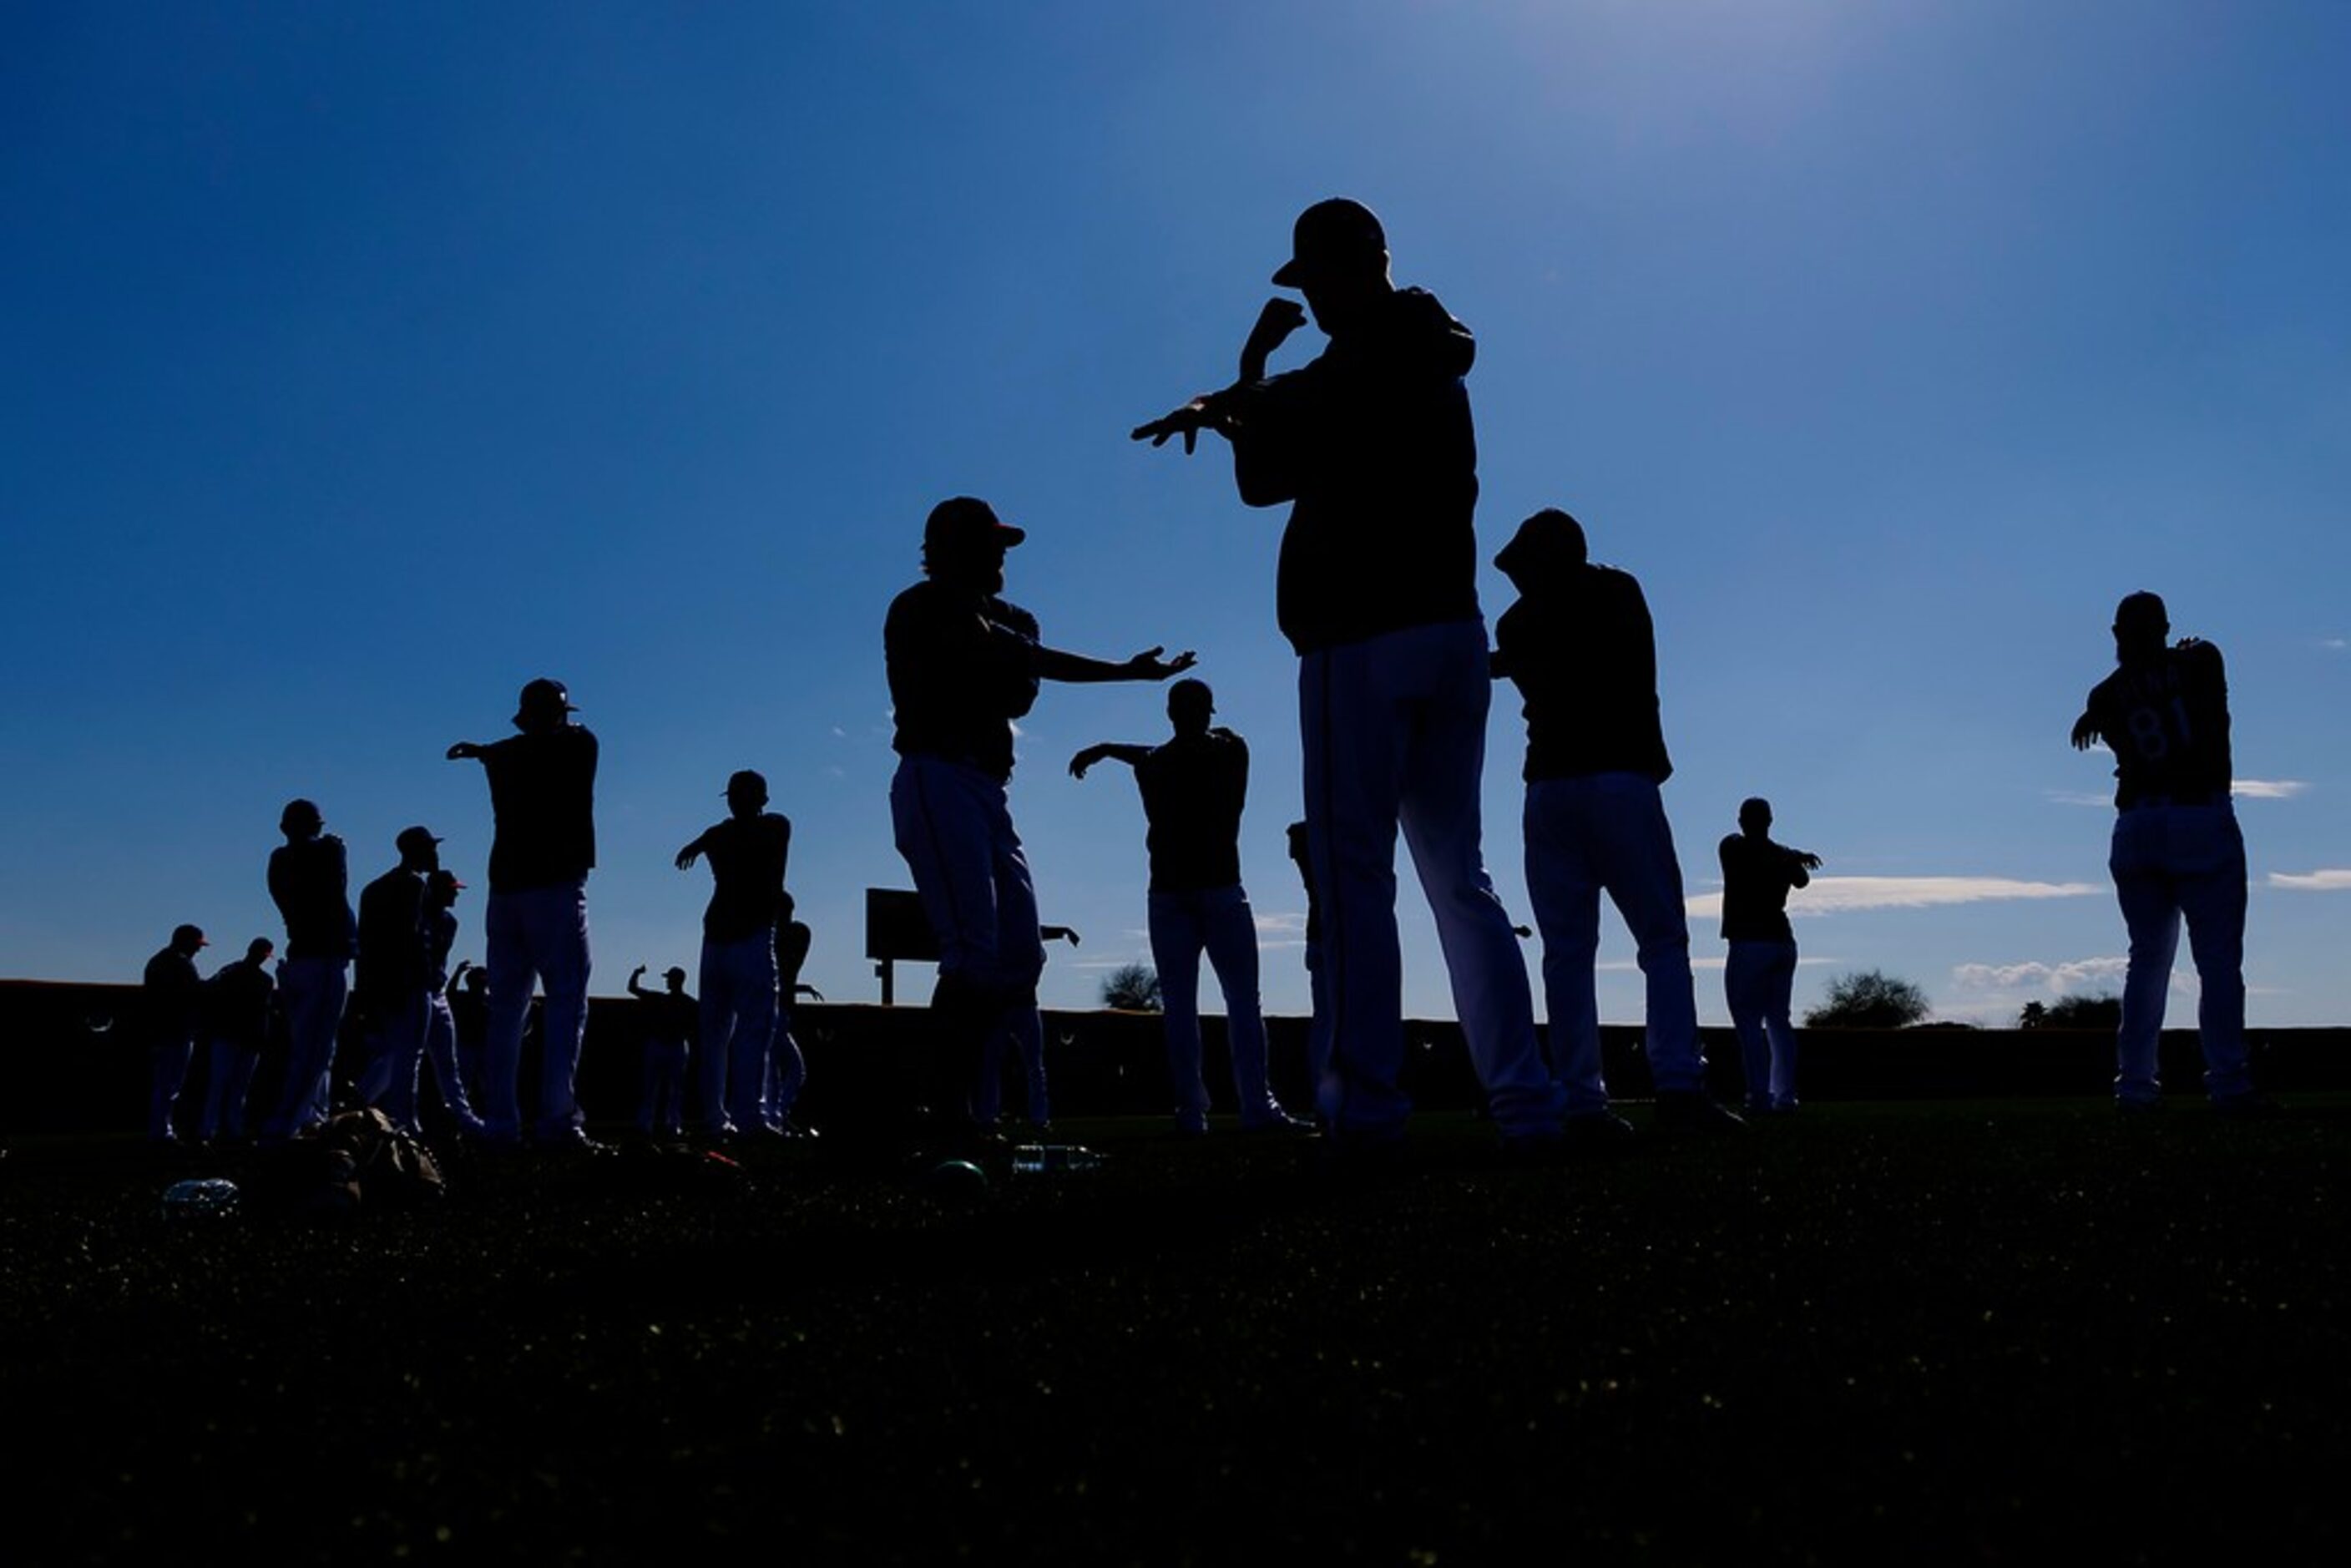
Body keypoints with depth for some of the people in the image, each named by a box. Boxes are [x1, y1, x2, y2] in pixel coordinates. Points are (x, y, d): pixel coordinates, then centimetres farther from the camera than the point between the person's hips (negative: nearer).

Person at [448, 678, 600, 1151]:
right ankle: (557, 1122, -19)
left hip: (505, 887, 5)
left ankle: (501, 1125, 6)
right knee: (567, 1003, -8)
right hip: (556, 886, -5)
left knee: (505, 1010, 8)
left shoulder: (502, 756, 10)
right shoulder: (578, 744, 2)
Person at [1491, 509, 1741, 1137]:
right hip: (1620, 777, -2)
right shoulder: (1618, 591, 10)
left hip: (1548, 789, 2)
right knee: (1662, 939, -4)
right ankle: (1678, 1086, -17)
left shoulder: (1515, 623, 12)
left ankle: (1582, 1102, -6)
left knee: (1566, 951, 0)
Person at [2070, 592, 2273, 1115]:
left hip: (2136, 830, 3)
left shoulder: (2106, 696, 6)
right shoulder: (2201, 661, 2)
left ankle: (2135, 1084, 7)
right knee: (2219, 960, -3)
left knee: (2147, 959, 10)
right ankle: (2228, 1086, -9)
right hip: (2203, 824, -3)